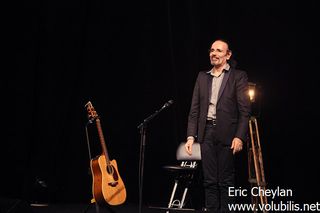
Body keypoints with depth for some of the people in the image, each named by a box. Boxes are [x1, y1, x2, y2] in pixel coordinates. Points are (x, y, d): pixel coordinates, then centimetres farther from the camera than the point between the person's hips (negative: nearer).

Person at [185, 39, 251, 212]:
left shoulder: (238, 76, 2)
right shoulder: (202, 77, 15)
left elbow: (245, 110, -4)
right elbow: (194, 109, 12)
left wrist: (239, 137, -14)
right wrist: (191, 136, 3)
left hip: (226, 134, -4)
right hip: (206, 133, 4)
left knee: (226, 181, 1)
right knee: (209, 181, 6)